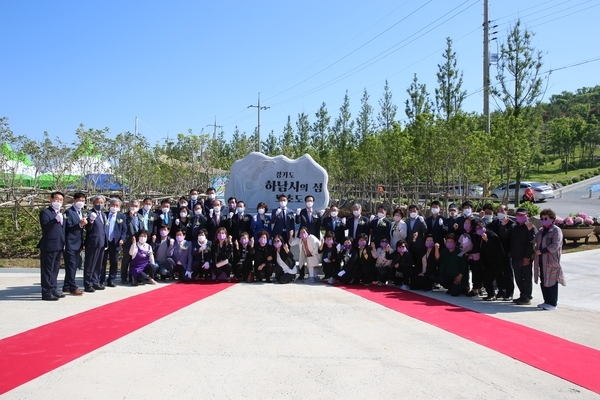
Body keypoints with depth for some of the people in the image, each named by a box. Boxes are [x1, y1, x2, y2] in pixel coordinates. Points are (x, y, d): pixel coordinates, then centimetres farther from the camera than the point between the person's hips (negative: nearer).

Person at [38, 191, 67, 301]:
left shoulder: (61, 214, 20)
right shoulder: (45, 212, -5)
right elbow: (44, 227, -19)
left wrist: (64, 243, 14)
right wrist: (56, 220, -31)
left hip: (58, 246, 8)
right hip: (49, 246, -8)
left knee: (55, 269, 12)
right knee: (47, 270, -6)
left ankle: (53, 290, 19)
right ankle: (46, 293, -4)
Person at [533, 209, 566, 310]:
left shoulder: (556, 230, -6)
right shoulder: (541, 230, 18)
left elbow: (555, 246, -16)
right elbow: (533, 241, 11)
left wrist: (541, 251, -16)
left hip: (551, 261, -7)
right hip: (541, 260, 7)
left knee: (551, 282, -2)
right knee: (543, 282, 11)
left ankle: (553, 303, 7)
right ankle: (547, 301, 23)